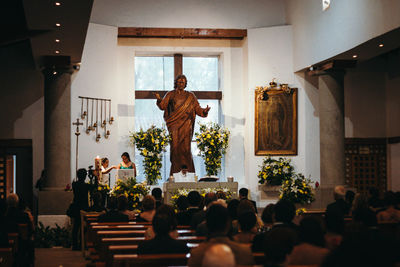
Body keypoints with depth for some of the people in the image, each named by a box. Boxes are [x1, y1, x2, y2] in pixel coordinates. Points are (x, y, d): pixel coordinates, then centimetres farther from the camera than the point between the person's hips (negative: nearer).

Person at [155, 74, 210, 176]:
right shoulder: (170, 94, 11)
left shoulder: (190, 96, 13)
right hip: (174, 124, 0)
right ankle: (175, 173, -8)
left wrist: (204, 111, -12)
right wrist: (159, 99, -21)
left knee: (186, 147, -8)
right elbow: (163, 106, 0)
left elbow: (197, 109, 9)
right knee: (175, 147, -10)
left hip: (186, 125, 0)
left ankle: (188, 172, -4)